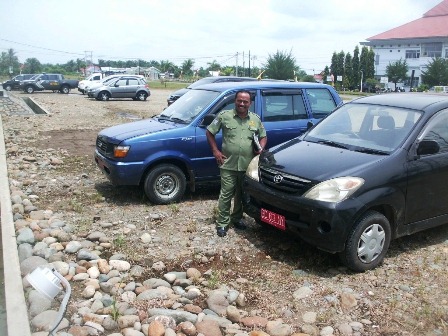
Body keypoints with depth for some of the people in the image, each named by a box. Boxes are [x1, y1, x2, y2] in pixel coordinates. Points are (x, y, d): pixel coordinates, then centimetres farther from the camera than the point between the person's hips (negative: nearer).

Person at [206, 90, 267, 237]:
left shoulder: (255, 119, 7)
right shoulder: (224, 116, -3)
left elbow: (263, 136, 19)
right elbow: (210, 132, 3)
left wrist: (261, 148, 0)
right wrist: (215, 151, -4)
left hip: (247, 165, 3)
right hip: (228, 165, -3)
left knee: (242, 195, 15)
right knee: (226, 195, 0)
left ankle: (237, 218, 32)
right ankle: (222, 223, 11)